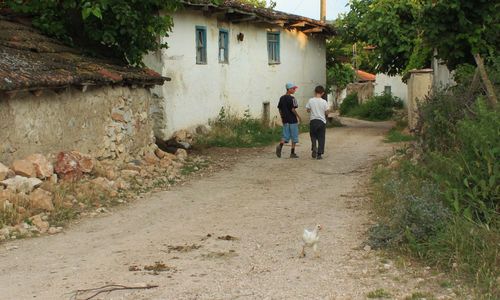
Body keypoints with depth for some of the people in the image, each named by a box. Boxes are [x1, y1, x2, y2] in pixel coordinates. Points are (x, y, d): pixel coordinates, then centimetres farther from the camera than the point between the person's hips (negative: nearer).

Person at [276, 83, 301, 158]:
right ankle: (292, 153, 8)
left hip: (285, 120, 6)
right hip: (292, 120, -6)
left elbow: (280, 109, 11)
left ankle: (280, 145, -19)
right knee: (294, 137, 5)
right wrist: (298, 116, -6)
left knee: (285, 136, 9)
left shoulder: (282, 98, 8)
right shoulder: (291, 98, -13)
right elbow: (292, 109, -18)